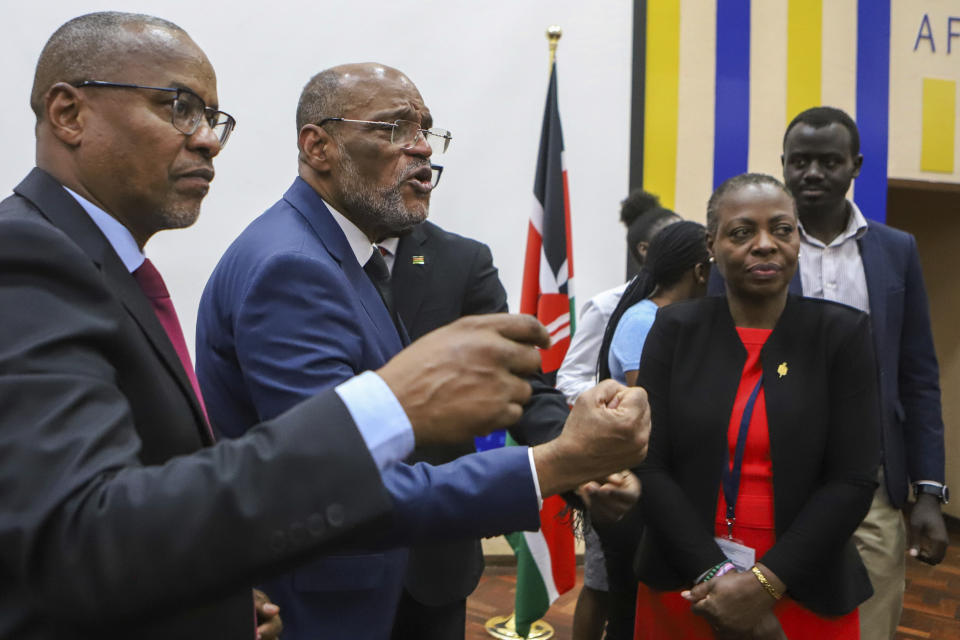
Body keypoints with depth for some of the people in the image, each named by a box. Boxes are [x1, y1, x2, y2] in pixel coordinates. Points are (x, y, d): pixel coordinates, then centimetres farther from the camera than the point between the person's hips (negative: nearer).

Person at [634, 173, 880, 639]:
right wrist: (715, 577, -15)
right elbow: (650, 466, -6)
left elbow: (853, 480, -8)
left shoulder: (843, 333, -3)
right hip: (683, 590, 1)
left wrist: (765, 583, -14)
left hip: (806, 596, 0)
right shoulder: (675, 329, -1)